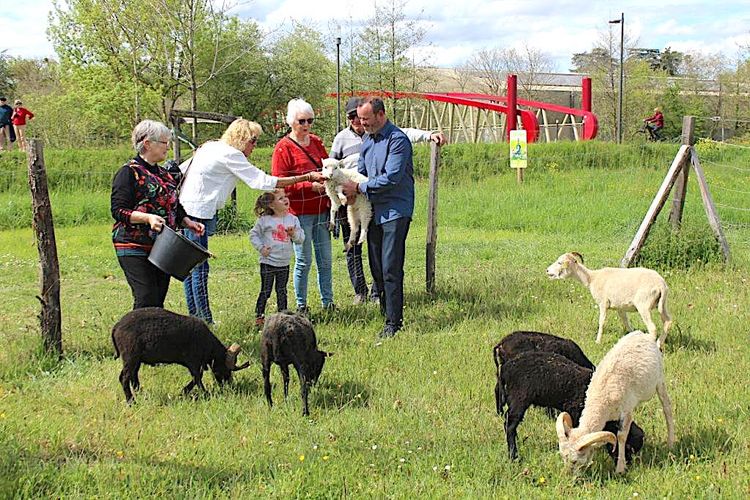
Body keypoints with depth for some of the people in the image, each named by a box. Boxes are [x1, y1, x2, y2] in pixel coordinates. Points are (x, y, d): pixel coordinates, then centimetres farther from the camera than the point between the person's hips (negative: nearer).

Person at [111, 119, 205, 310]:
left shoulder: (164, 175, 18)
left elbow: (176, 208, 24)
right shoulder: (129, 172, -6)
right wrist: (147, 217, -26)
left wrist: (188, 222, 5)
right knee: (147, 300, -15)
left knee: (159, 300, 5)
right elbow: (118, 210, -13)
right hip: (135, 249, -8)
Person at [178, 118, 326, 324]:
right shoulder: (230, 154, -11)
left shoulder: (211, 146, 17)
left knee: (191, 266, 11)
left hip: (184, 207, 10)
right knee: (199, 268, -8)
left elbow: (182, 169, 21)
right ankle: (205, 320, -7)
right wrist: (305, 178, -12)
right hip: (197, 212, -10)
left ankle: (195, 316, 15)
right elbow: (263, 181, -14)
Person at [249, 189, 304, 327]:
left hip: (284, 263, 3)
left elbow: (301, 238, 4)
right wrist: (261, 248, -8)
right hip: (268, 262, -3)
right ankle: (259, 316, 7)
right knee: (265, 291, 0)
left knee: (282, 291, 12)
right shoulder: (264, 220, -7)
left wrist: (294, 234, -16)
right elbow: (254, 234, 3)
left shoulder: (293, 219, 3)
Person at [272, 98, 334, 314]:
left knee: (325, 259, 7)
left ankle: (328, 302, 16)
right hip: (300, 212, -6)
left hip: (321, 210, 6)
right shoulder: (283, 148, -6)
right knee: (304, 261, -2)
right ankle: (301, 305, 9)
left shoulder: (316, 142, 13)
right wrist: (310, 185, -18)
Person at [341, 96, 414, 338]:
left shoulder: (397, 140, -12)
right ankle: (386, 312, 22)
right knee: (376, 267, 11)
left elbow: (392, 178, -19)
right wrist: (350, 190, -3)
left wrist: (360, 188, -12)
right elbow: (360, 172, 19)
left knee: (391, 269, -10)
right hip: (374, 210, 8)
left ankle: (394, 322, -6)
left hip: (395, 211, -8)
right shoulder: (368, 141, 15)